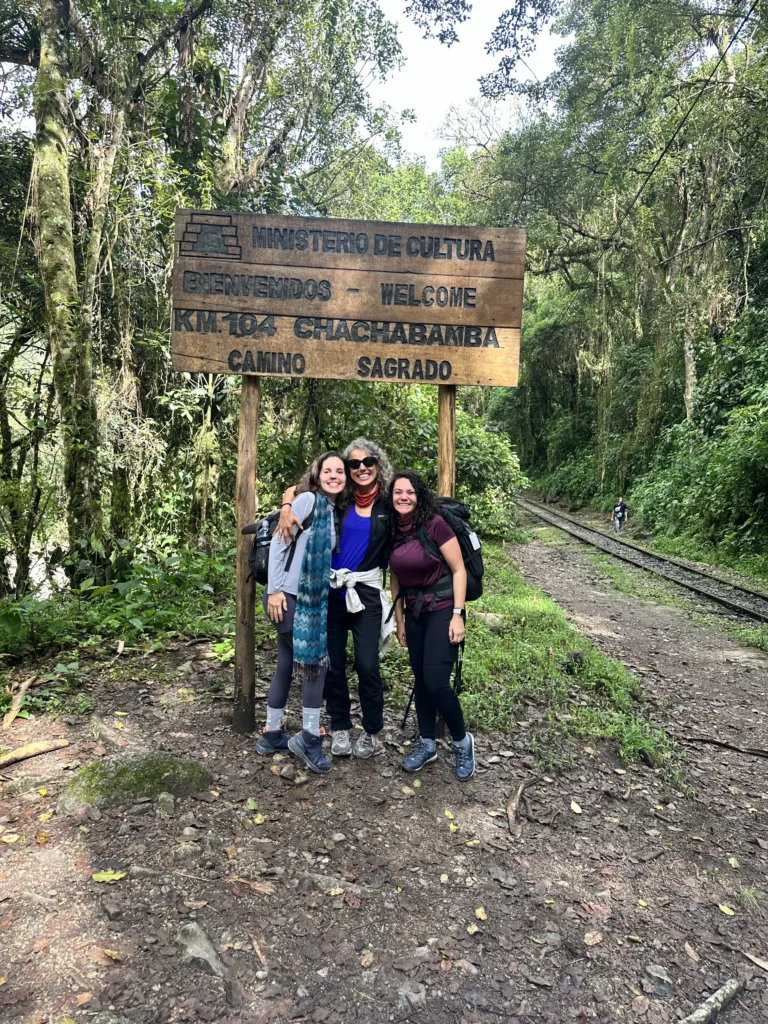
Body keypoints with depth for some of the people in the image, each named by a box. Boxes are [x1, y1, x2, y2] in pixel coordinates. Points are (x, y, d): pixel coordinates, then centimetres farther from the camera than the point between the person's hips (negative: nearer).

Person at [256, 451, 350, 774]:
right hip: (286, 596, -8)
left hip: (311, 600, 8)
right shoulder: (308, 499, -10)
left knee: (286, 665, 14)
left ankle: (272, 734, 25)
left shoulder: (332, 513, 14)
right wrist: (274, 589, -17)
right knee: (317, 661, -6)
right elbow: (278, 541, -14)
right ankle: (309, 737, 4)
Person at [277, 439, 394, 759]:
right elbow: (294, 490, 3)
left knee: (367, 664, -5)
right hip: (330, 590, 2)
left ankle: (371, 733, 15)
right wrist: (287, 509, -15)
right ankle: (340, 728, 25)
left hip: (366, 592, -1)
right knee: (333, 663, 8)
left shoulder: (388, 504, 0)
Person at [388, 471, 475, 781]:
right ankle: (427, 745, 27)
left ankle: (462, 741, 14)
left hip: (442, 609, -6)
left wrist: (457, 615, -17)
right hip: (414, 612, 6)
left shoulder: (434, 524, -15)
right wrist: (399, 620, 12)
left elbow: (459, 570, -13)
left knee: (435, 681, -10)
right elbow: (395, 578, 10)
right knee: (420, 679, 11)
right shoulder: (392, 531, 2)